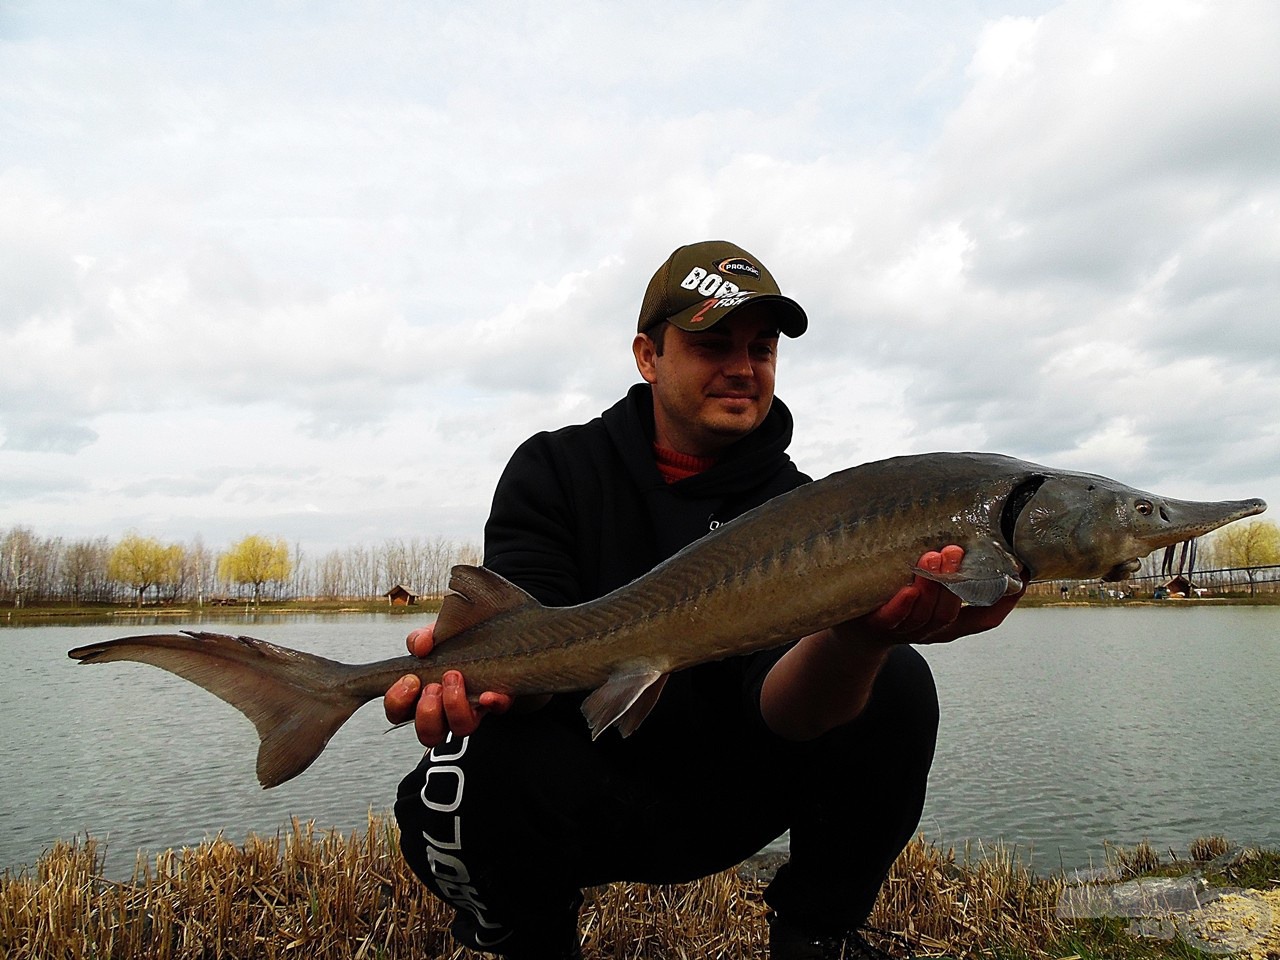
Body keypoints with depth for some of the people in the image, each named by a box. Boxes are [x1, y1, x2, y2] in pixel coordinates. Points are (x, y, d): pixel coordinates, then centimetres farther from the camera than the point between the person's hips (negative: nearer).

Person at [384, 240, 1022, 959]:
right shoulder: (555, 470, -5)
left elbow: (778, 703, -23)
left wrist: (857, 636, -46)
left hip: (729, 800, 1)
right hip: (587, 787, 0)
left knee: (897, 685, -20)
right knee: (456, 789, -32)